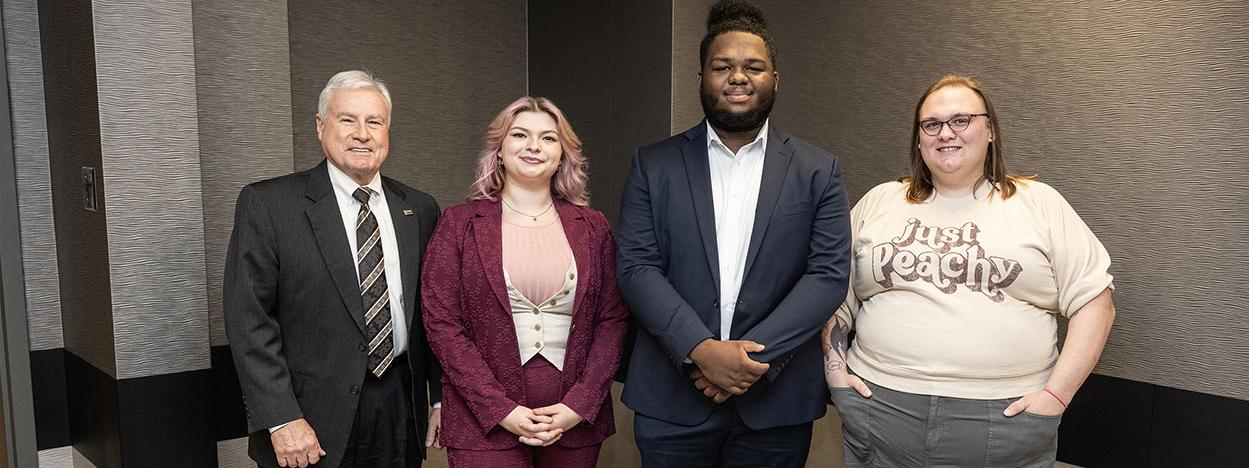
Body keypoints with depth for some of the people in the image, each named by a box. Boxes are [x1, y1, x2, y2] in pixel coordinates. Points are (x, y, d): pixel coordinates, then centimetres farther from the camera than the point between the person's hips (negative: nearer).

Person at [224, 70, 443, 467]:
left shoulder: (420, 210, 6)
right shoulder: (267, 204, -6)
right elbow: (249, 319, -10)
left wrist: (443, 398, 4)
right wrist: (280, 420, -15)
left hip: (402, 416, 4)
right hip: (313, 423, -3)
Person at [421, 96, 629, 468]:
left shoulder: (592, 228, 6)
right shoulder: (459, 224, 0)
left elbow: (612, 320, 3)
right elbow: (441, 322, -5)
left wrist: (580, 405, -9)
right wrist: (501, 409, -12)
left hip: (576, 423, 2)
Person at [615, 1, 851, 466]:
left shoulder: (818, 170, 3)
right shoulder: (653, 165, 3)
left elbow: (829, 273, -5)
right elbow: (636, 268, -5)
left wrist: (757, 356, -15)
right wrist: (702, 350, -17)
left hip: (777, 402, 0)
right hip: (671, 399, 0)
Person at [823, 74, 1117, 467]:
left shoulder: (1039, 204, 4)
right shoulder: (878, 203, 9)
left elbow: (1093, 303, 2)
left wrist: (1056, 394, -6)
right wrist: (835, 371, 3)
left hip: (1005, 420, -1)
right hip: (881, 407, 2)